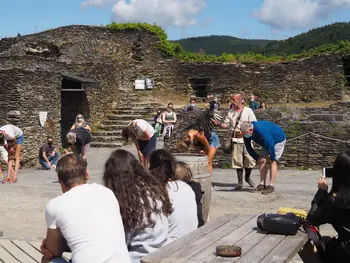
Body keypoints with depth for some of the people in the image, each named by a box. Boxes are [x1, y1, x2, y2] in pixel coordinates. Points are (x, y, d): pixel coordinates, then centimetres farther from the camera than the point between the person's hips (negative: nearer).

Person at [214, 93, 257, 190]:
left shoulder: (248, 111, -1)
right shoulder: (230, 112, 10)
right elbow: (226, 124, 11)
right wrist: (218, 123, -6)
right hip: (236, 140, 3)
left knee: (249, 160, -1)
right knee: (237, 161, 3)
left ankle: (247, 177, 25)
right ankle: (240, 182, 12)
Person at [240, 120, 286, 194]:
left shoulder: (262, 130, -41)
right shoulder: (246, 134, -16)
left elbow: (270, 145, -35)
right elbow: (248, 147, -2)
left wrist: (272, 158, -21)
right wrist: (257, 157, -6)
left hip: (279, 139, -8)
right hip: (268, 142, 8)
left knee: (272, 162, -16)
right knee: (262, 161, -4)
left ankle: (271, 186, -17)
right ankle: (262, 184, -2)